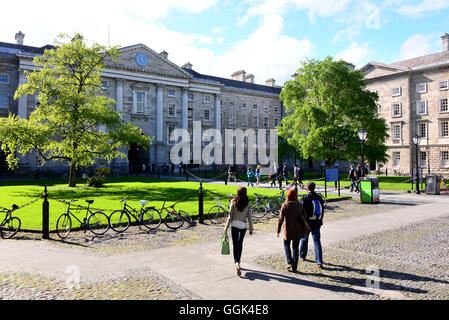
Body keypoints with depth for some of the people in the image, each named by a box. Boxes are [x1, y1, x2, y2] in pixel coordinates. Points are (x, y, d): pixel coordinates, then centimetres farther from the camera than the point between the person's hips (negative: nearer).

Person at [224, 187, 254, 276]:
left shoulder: (234, 202, -5)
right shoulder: (248, 203, -3)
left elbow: (230, 215, -5)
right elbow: (250, 217, 0)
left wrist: (226, 226, 2)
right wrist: (251, 229, 8)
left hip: (234, 225, -1)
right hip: (243, 225, 2)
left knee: (235, 245, 2)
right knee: (240, 244, 18)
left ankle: (236, 263, -15)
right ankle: (238, 261, 28)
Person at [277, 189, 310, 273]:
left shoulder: (284, 206, -14)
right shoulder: (300, 205, -6)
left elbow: (280, 219, -12)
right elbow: (304, 216, -1)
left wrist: (278, 230, -5)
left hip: (288, 230, -2)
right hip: (298, 230, 2)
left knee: (286, 244, 21)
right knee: (295, 247, 13)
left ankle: (290, 262, 8)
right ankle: (294, 267, 14)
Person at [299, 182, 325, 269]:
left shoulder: (305, 197, -12)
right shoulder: (319, 198, 2)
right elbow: (322, 211, 7)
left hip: (307, 222, -3)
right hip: (316, 223, 3)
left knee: (304, 239, 18)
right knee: (317, 241, 5)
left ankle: (302, 256, 34)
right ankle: (319, 262, -2)